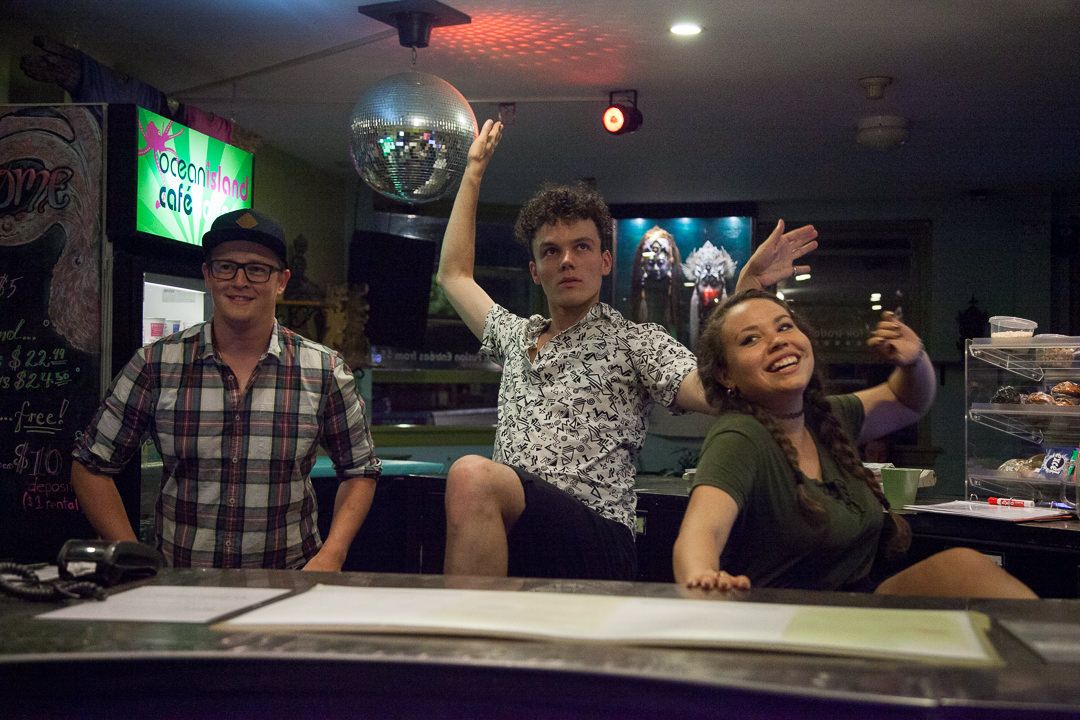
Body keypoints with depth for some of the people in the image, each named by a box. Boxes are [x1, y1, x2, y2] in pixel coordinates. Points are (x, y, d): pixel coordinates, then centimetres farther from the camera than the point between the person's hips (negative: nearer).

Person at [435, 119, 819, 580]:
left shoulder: (637, 343, 10)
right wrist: (473, 170, 41)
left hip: (598, 542, -4)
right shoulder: (516, 337, 27)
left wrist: (748, 286, -15)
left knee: (473, 476, -34)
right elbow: (453, 274, 39)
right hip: (511, 535, 4)